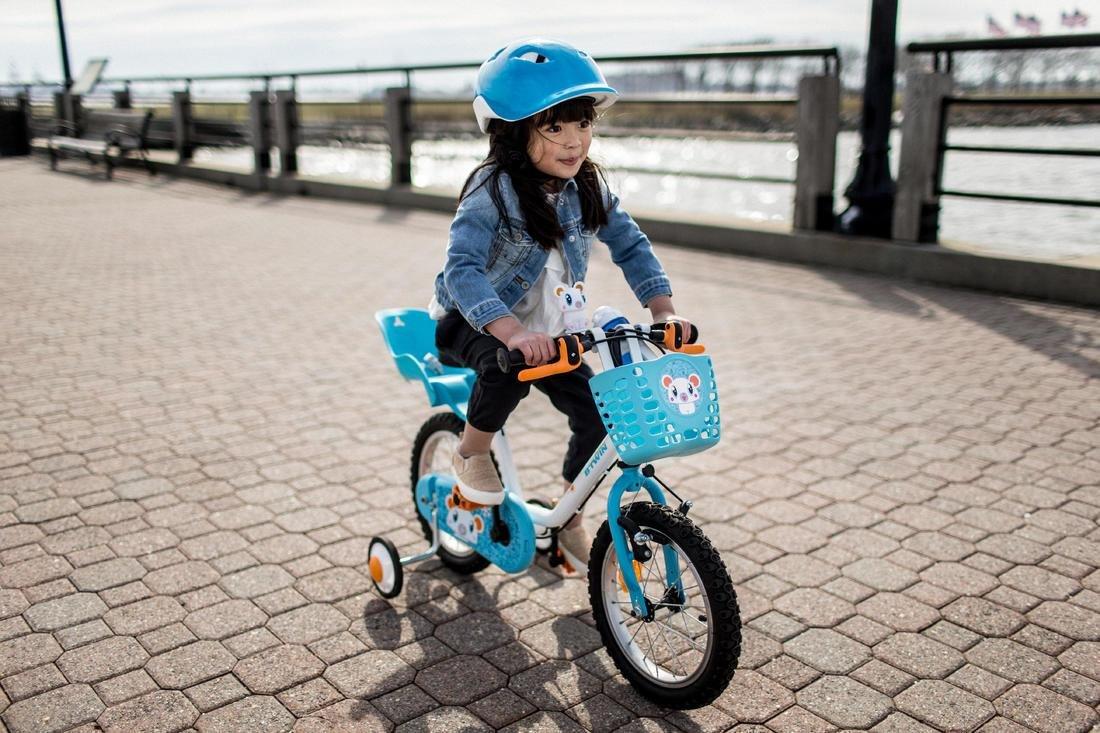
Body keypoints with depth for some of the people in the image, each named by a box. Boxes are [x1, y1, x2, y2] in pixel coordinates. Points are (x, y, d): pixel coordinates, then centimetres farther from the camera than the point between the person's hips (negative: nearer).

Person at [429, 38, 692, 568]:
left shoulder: (587, 187, -6)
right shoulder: (493, 191, -25)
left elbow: (630, 245, -2)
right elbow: (461, 270, -36)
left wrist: (663, 310, -16)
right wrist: (511, 331, -51)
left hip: (548, 331, 6)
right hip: (472, 325, -5)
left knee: (599, 416, -6)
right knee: (506, 369, -38)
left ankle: (569, 520, 17)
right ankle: (470, 453, -6)